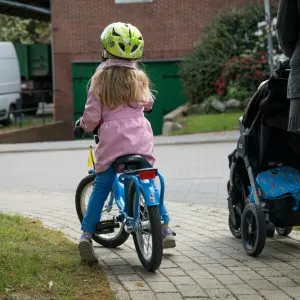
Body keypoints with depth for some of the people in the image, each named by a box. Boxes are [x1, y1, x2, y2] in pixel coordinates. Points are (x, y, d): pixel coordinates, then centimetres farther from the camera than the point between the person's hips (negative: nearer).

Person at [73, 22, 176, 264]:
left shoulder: (100, 79, -3)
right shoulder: (139, 79, 5)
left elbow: (92, 115, -3)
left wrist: (83, 126, 18)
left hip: (112, 141, -2)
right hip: (140, 140, 2)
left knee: (101, 188, 4)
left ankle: (86, 235, -4)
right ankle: (166, 228, 19)